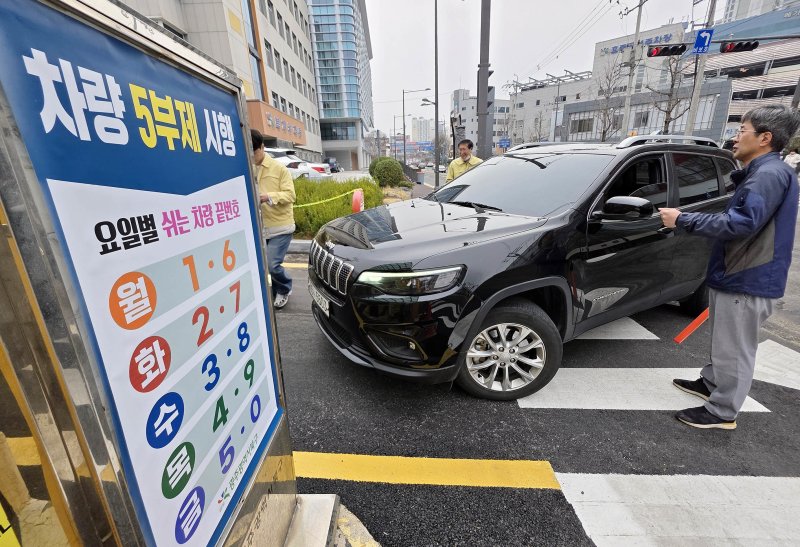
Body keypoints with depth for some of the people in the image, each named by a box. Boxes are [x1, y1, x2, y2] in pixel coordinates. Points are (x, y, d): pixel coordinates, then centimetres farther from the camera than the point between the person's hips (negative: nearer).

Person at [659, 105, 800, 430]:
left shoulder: (770, 174, -18)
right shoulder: (759, 174, 16)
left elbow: (740, 223, -28)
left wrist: (682, 220, -22)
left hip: (746, 281, -11)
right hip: (736, 275, 11)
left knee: (734, 350, 1)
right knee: (724, 344, 23)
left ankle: (721, 412, 14)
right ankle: (710, 383, 40)